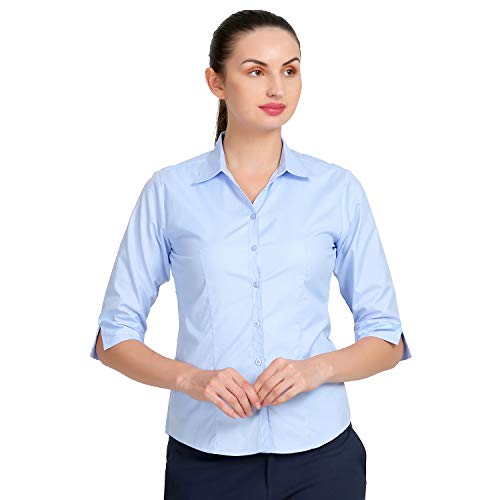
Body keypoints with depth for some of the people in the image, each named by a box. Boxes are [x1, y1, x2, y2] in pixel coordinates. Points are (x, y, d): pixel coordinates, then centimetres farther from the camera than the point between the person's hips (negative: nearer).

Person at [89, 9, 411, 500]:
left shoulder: (339, 189, 0)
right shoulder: (169, 191, -2)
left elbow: (387, 338, 3)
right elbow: (114, 336, 0)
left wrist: (317, 368, -15)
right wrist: (191, 378, -16)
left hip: (320, 455, 1)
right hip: (206, 458, 0)